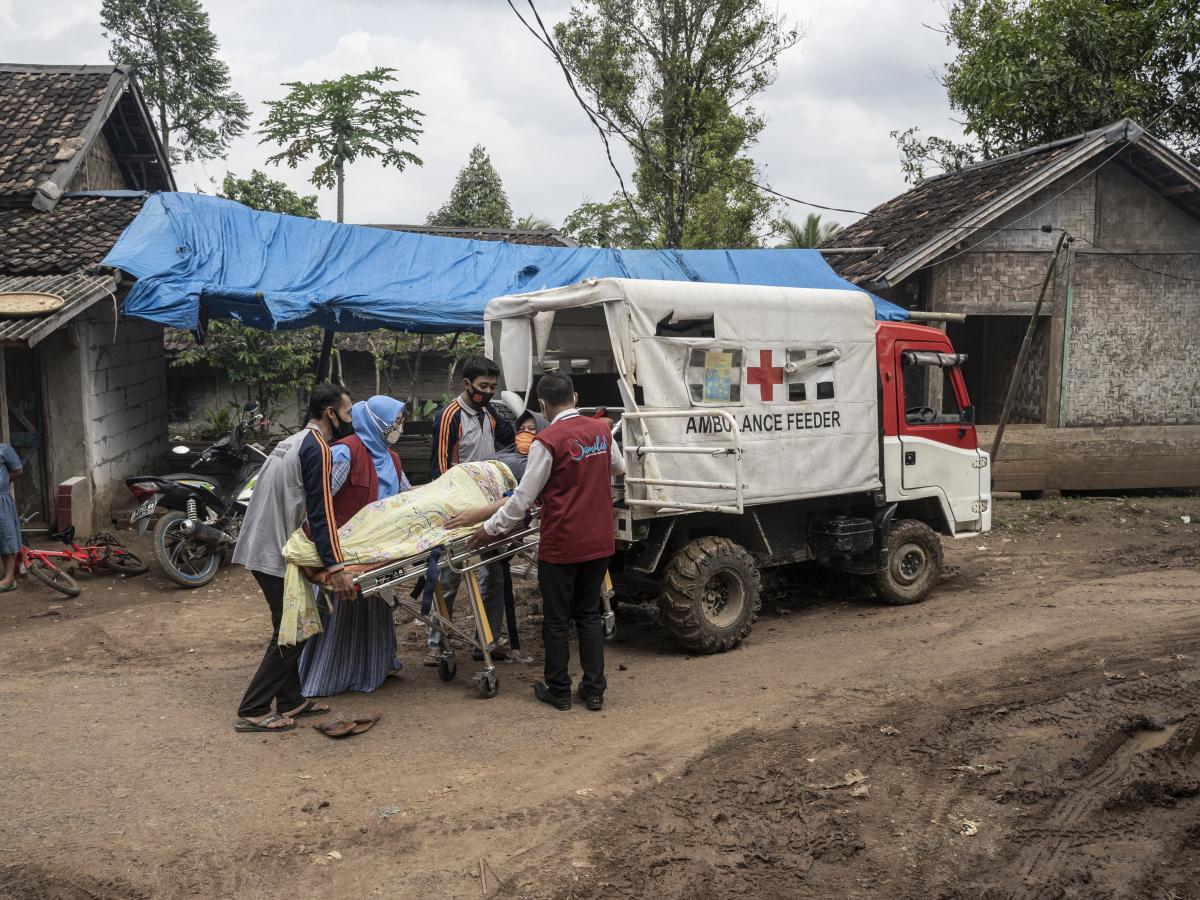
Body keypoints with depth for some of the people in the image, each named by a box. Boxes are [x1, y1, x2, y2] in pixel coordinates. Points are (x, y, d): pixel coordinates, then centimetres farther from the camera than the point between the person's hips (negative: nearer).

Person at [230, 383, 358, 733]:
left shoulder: (293, 442, 16)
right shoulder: (317, 448, -14)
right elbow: (320, 513, -21)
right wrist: (335, 566, -23)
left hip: (261, 548, 10)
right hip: (276, 555, -10)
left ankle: (291, 701, 22)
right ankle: (252, 712, 0)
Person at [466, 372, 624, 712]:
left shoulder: (547, 441, -17)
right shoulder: (601, 430, 2)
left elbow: (523, 498, -13)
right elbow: (618, 467, 21)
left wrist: (490, 528, -2)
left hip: (562, 544, -5)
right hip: (600, 542, 6)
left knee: (556, 620, 9)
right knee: (589, 614, 17)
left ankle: (558, 690, 19)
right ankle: (594, 690, 19)